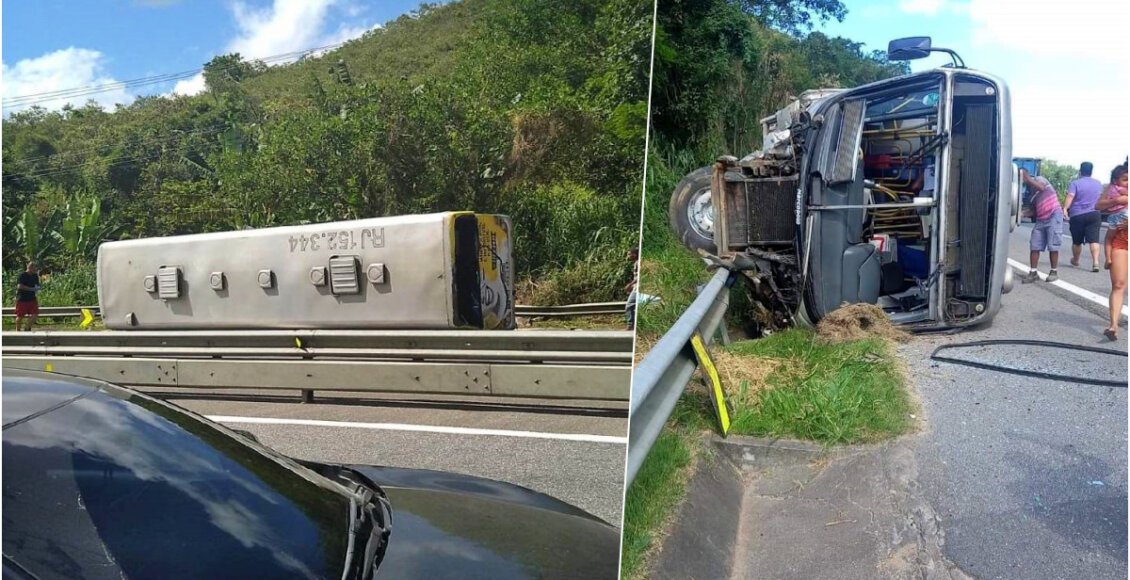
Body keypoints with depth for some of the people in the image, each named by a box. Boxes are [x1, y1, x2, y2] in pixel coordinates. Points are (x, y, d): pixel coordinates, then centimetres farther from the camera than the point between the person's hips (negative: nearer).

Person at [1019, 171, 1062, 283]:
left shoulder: (1039, 179, 0)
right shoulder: (1029, 190, 17)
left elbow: (1041, 187, -25)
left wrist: (1027, 177, -20)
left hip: (1054, 216, -7)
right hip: (1040, 219, 7)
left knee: (1052, 246, -3)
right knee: (1034, 246, 0)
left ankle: (1054, 272, 5)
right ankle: (1033, 272, 2)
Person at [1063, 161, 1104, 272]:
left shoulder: (1075, 183, -6)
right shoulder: (1098, 183, 11)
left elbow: (1070, 197, -22)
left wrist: (1065, 208, -30)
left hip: (1077, 215, -3)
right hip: (1094, 214, 3)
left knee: (1077, 241, 11)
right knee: (1094, 240, -6)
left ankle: (1075, 261, 29)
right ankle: (1095, 262, -20)